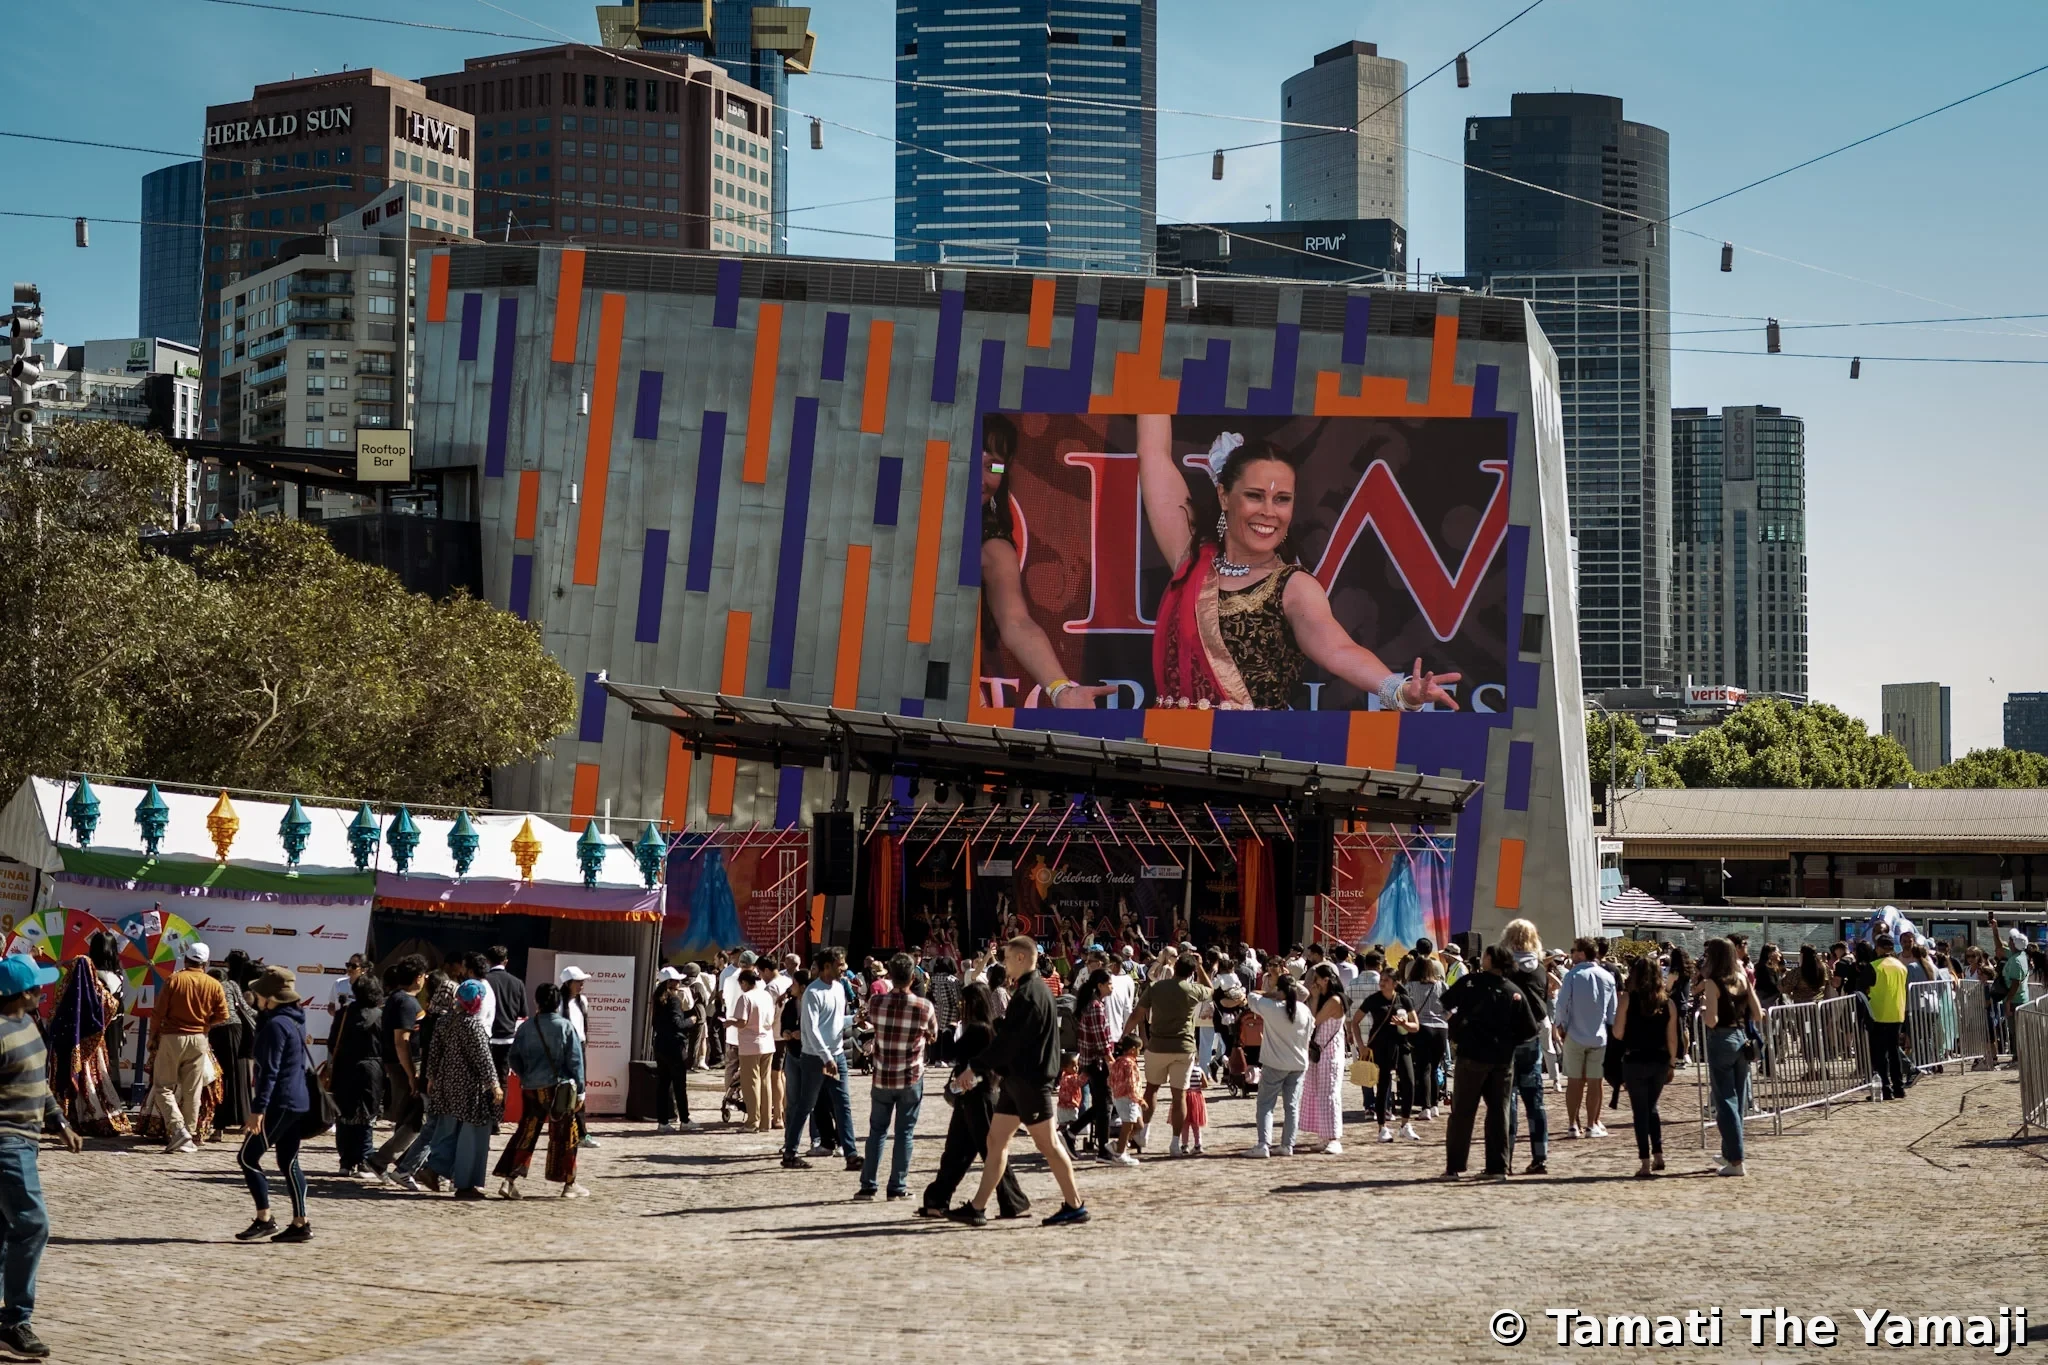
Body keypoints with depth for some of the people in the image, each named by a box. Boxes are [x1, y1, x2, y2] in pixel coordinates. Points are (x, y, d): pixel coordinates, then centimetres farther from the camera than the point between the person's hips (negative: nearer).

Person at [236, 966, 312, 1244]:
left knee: (248, 1158, -3)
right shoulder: (295, 1021, 13)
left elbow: (269, 1071, -20)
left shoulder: (275, 1025, -16)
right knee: (288, 1163, 12)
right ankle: (300, 1223, 10)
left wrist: (258, 1108, -21)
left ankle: (264, 1219, -4)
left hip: (280, 1104, -10)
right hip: (299, 1102, 10)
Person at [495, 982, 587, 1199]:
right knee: (564, 1136, 8)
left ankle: (509, 1179, -1)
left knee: (526, 1133, 9)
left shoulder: (526, 1026, 0)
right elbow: (575, 1060, -6)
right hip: (558, 1088, -3)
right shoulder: (564, 1027, -6)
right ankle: (569, 1184, 14)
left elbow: (513, 1058, 2)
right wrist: (579, 1090, 0)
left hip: (531, 1089, 3)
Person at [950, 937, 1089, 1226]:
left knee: (1047, 1143, -3)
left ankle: (1075, 1206, 4)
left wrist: (975, 1068, -13)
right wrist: (999, 1068, 18)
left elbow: (1007, 1041, -20)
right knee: (996, 1140, 9)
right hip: (1017, 1078, 10)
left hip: (1030, 1080, -10)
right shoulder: (1036, 989, 14)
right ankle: (977, 1208, 10)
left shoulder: (1028, 994, -18)